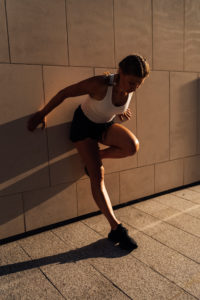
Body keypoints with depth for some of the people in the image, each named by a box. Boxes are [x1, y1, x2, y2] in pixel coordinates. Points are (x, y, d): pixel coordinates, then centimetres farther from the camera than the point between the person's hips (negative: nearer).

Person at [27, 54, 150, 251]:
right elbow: (65, 93, -21)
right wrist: (42, 114, -12)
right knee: (97, 176, -15)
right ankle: (116, 228, -8)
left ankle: (96, 157, 0)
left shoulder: (130, 85, -17)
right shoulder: (100, 84, -33)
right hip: (84, 126, -5)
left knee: (132, 146, -27)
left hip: (105, 126, 5)